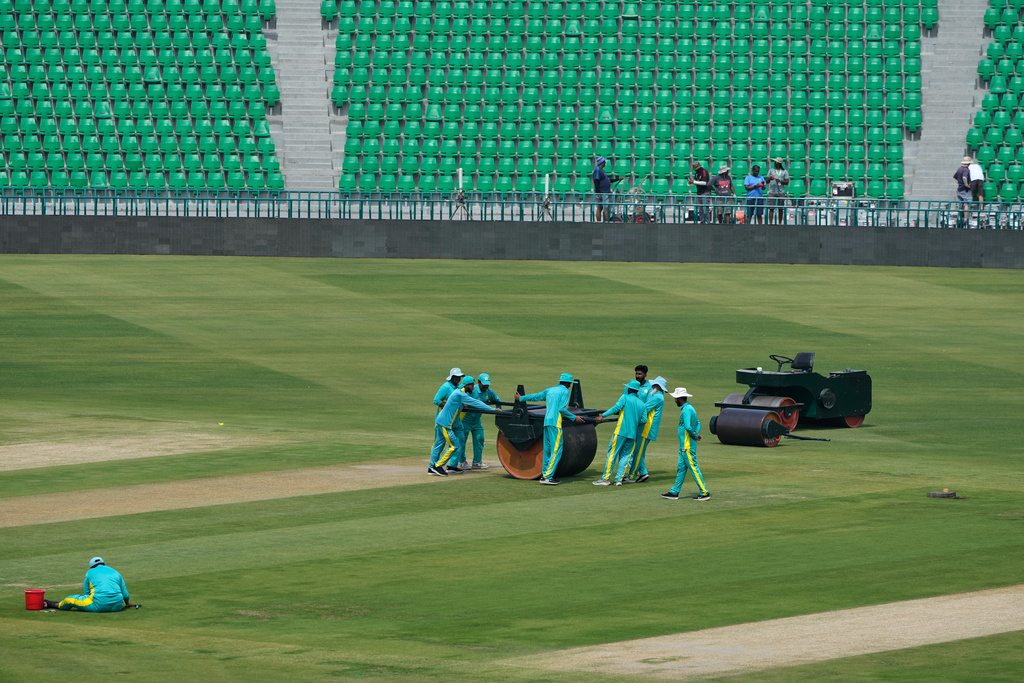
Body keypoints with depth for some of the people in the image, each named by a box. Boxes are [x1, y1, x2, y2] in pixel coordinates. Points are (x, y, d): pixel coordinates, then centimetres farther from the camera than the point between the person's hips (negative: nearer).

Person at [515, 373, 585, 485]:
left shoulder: (550, 390, 20)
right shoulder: (565, 391, 0)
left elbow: (536, 396, 31)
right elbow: (562, 409, -10)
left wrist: (521, 398, 45)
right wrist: (574, 418, -1)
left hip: (546, 421, 8)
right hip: (555, 422, -8)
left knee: (547, 450, 12)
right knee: (556, 450, -10)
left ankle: (544, 475, 13)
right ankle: (548, 476, -16)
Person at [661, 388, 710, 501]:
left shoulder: (686, 410, -18)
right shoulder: (690, 408, 15)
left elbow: (688, 427, -29)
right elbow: (698, 423, 23)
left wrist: (694, 436, -13)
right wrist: (696, 434, 6)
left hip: (687, 446, -10)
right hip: (684, 446, 10)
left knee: (693, 468, -7)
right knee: (681, 468, 13)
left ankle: (704, 493, -5)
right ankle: (674, 492, 18)